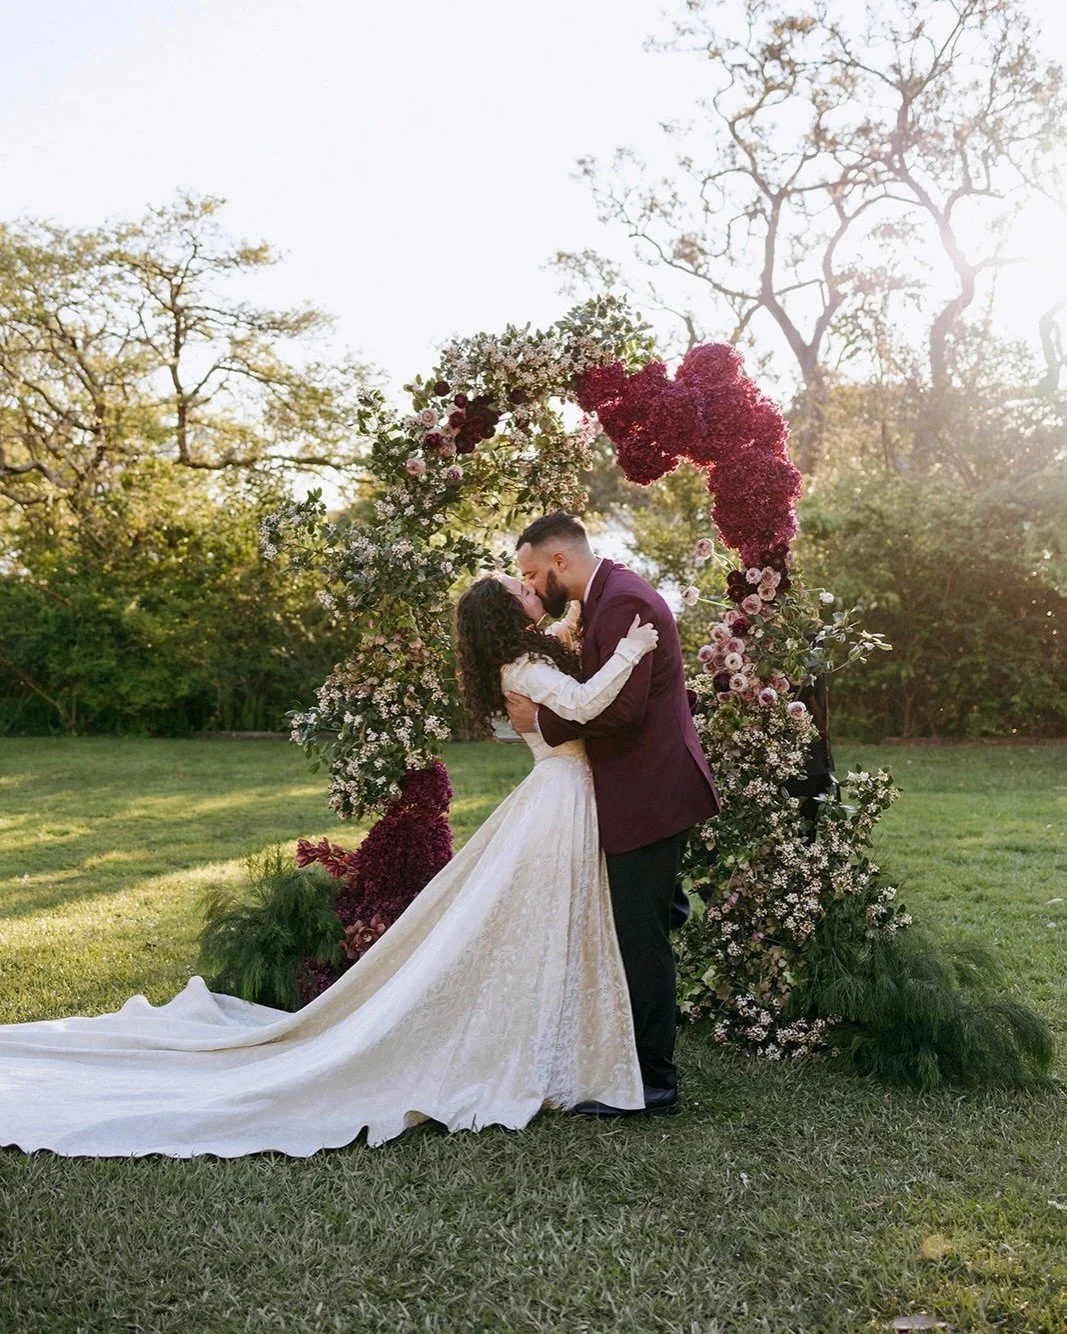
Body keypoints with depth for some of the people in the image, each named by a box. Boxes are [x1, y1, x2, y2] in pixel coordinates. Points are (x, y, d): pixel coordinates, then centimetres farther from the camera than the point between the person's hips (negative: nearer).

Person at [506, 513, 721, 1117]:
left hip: (651, 797, -10)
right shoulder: (610, 596, 15)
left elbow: (622, 709, -24)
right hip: (644, 793, 10)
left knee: (642, 940, -2)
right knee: (640, 937, 16)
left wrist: (544, 720, -14)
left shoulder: (622, 601, -17)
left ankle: (654, 1082, 10)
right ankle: (647, 1067, 28)